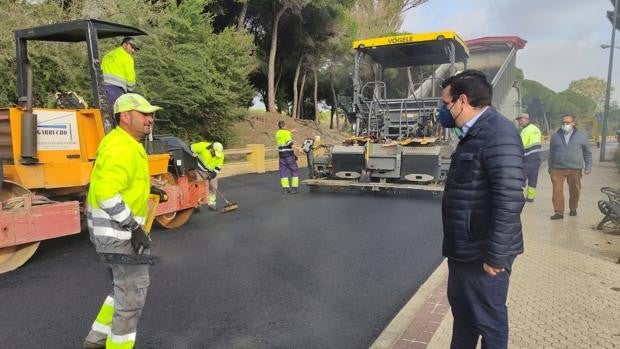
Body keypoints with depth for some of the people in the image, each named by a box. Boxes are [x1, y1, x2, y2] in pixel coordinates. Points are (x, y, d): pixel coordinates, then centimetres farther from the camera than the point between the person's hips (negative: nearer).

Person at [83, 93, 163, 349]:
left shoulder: (125, 144, 13)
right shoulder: (121, 148, -20)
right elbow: (106, 194, -28)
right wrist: (134, 227, -25)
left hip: (118, 227, 11)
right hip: (116, 228, -11)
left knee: (124, 286, 22)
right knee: (133, 290, -1)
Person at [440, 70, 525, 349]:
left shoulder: (498, 133, -20)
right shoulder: (474, 133, 11)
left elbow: (509, 200, -26)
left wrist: (495, 256, -22)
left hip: (483, 254, -9)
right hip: (465, 249, 9)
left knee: (488, 320, 9)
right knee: (462, 311, 22)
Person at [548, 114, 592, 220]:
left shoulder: (582, 135, 7)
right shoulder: (555, 136, 9)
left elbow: (587, 153, 11)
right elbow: (551, 153, 15)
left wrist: (588, 167, 5)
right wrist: (550, 167, 16)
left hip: (575, 169, 0)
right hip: (558, 169, 0)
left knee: (575, 191, 9)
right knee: (557, 190, -8)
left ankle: (573, 209, 29)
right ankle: (559, 212, -4)